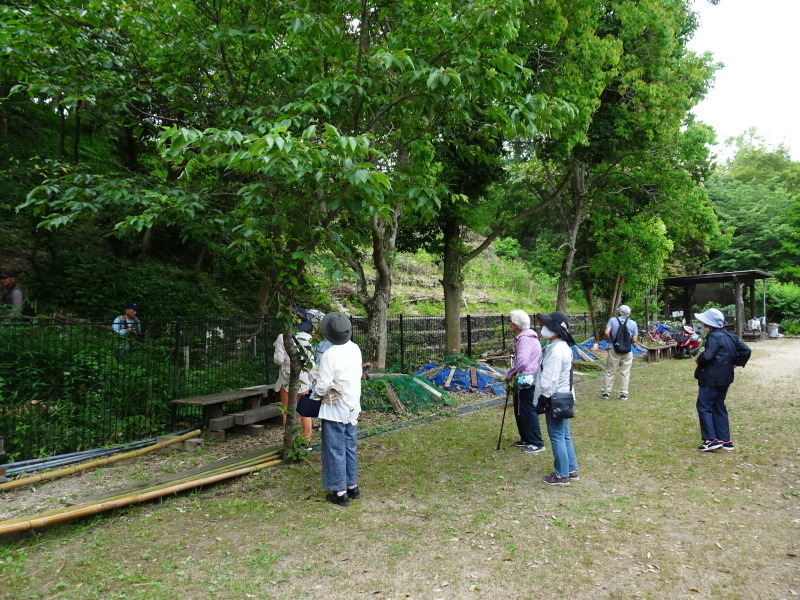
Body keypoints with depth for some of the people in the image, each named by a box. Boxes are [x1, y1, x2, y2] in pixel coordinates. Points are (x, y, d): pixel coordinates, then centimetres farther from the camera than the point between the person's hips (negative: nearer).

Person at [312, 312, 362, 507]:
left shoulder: (329, 356, -22)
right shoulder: (355, 349, -1)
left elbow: (321, 388, -21)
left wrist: (317, 391, 2)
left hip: (334, 410, -7)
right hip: (352, 408, 7)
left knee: (335, 450, 5)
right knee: (350, 447, 18)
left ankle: (340, 493, 13)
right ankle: (352, 487, 29)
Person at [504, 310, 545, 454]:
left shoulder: (525, 339, -21)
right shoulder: (522, 337, 13)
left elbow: (522, 361, -30)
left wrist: (509, 375, -17)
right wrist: (513, 374, 13)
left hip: (526, 381, -11)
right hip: (523, 380, 11)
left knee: (528, 411, -2)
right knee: (520, 410, 18)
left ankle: (537, 443, 8)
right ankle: (526, 439, 30)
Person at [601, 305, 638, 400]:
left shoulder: (612, 320, -3)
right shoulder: (633, 323, 0)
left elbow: (606, 333, -16)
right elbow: (634, 340, -4)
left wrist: (610, 340, 3)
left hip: (613, 350, 0)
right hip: (627, 352, 1)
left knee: (610, 372, 8)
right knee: (625, 373, 9)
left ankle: (606, 392, 11)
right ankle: (623, 394, 12)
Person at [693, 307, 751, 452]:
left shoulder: (713, 336, -18)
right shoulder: (730, 336, 10)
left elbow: (707, 355, -28)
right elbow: (746, 351, 13)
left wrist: (698, 359, -8)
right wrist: (736, 362, 14)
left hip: (711, 379, -9)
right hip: (725, 378, 9)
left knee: (703, 406, -1)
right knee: (719, 407, 16)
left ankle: (711, 440, -4)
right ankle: (725, 440, 19)